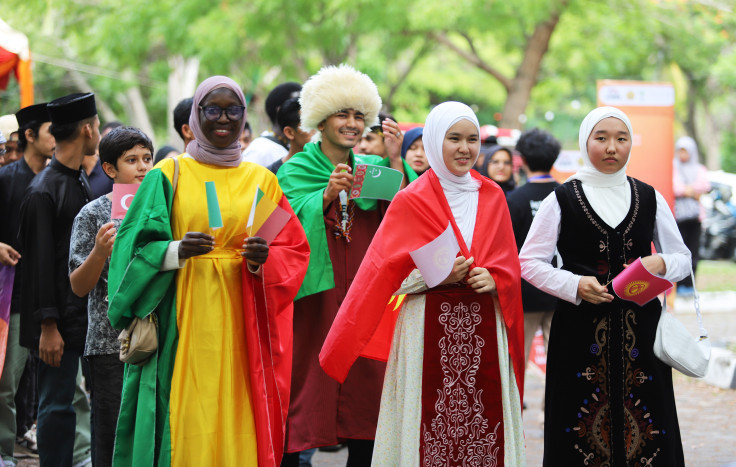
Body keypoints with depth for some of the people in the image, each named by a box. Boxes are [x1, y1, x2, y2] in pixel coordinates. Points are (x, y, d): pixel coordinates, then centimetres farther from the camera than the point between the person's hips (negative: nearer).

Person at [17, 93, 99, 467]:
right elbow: (39, 263, -16)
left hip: (87, 312, 8)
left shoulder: (80, 182, 12)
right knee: (57, 404, -2)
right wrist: (48, 326, -18)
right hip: (59, 319, -8)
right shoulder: (43, 191, -14)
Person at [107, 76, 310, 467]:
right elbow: (134, 247, -1)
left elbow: (295, 249, 8)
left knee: (237, 422, -2)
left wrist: (264, 259, -12)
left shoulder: (261, 181, 12)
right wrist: (175, 251, -19)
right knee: (186, 425, -7)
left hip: (240, 322, 2)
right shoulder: (169, 174, 5)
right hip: (183, 319, -2)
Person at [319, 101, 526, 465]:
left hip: (485, 328, 3)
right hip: (430, 330, -3)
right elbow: (384, 274, -1)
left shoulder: (492, 197, 12)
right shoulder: (411, 202, 0)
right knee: (434, 425, -7)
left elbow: (509, 264, 15)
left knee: (485, 422, -2)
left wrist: (493, 279, -6)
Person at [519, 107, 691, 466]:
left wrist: (660, 264, -8)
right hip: (581, 331, -2)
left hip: (640, 327, 2)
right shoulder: (562, 200, 2)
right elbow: (529, 262, 1)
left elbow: (682, 258, 15)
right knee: (582, 429, -3)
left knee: (646, 433, 0)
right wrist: (575, 285, -14)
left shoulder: (650, 199, 9)